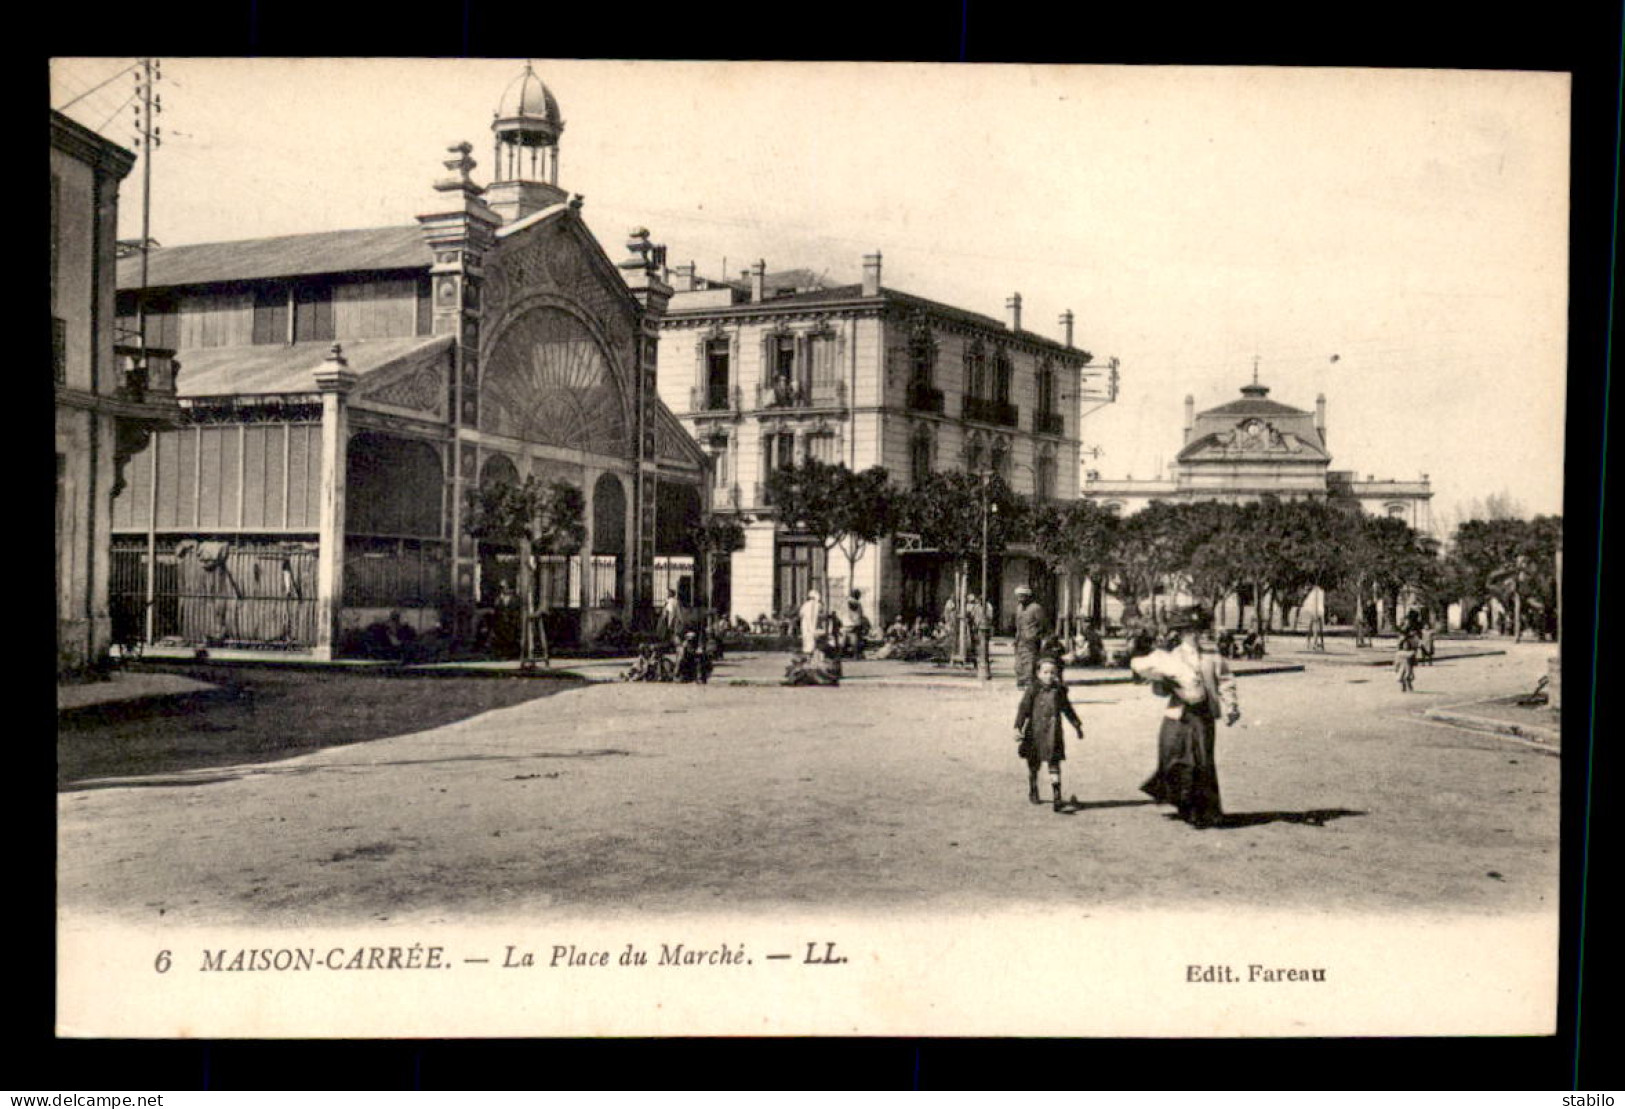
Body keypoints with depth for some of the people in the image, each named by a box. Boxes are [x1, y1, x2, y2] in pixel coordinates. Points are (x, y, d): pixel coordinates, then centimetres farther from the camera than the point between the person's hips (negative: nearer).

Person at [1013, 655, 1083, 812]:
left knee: (1054, 765, -6)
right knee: (1034, 764, 12)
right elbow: (1024, 709, -10)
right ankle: (1033, 793, 33)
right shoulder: (1033, 690, -6)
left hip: (1053, 733, 1)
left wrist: (1077, 726, 25)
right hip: (1035, 733, -1)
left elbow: (1068, 709, 19)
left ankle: (1057, 798, -9)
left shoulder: (1059, 691, 5)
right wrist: (1018, 728, -20)